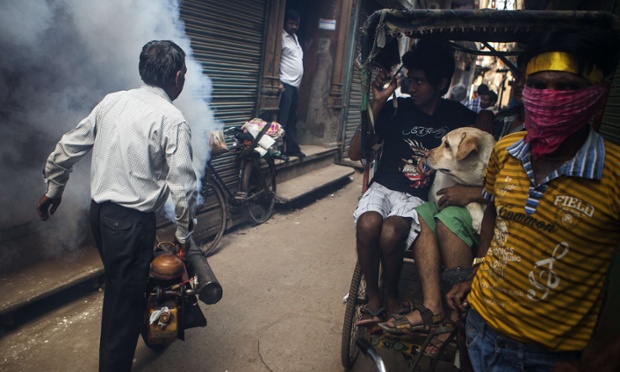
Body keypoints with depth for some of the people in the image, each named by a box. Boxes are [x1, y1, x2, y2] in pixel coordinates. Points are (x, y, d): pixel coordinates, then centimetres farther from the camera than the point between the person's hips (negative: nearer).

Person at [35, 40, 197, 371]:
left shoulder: (112, 101, 4)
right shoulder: (172, 120, -15)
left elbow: (67, 148, 10)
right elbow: (182, 186, -18)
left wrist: (53, 189, 24)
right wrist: (183, 233, -5)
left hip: (99, 210, 8)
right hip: (132, 220, -7)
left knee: (120, 285, 29)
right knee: (124, 300, 6)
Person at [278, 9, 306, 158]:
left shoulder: (295, 37, 22)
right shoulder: (282, 37, -5)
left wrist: (297, 82, 16)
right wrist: (279, 81, -20)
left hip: (295, 84, 9)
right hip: (285, 84, -9)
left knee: (292, 119, 11)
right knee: (282, 119, -10)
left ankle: (292, 148, 16)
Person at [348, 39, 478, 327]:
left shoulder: (457, 116, 5)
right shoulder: (396, 108, 2)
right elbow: (355, 153, -3)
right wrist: (376, 104, -11)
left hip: (419, 197, 0)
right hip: (383, 187, 1)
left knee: (391, 232, -32)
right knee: (368, 223, -33)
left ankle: (391, 297, -2)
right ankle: (373, 297, -8)